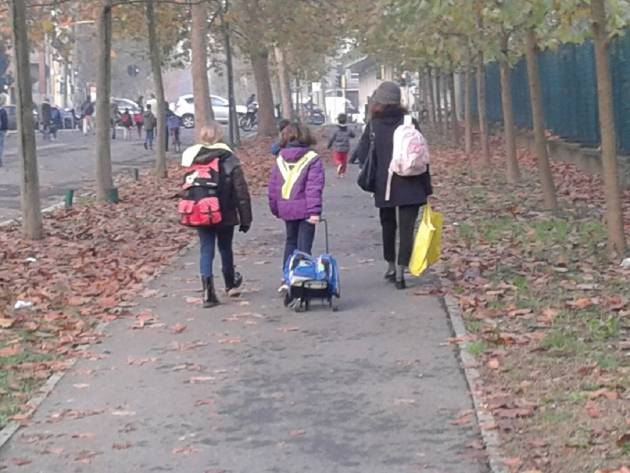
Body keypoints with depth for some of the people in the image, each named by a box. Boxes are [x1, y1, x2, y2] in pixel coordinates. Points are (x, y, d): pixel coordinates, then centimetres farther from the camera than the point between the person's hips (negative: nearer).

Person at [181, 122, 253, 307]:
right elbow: (241, 192, -9)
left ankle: (208, 291, -9)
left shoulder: (192, 160, 0)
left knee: (206, 250, 4)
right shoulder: (229, 160, -9)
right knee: (225, 249, 17)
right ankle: (231, 284, 36)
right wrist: (245, 218, -2)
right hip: (225, 215, -2)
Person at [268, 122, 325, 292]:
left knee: (291, 241, 19)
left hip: (286, 209, 5)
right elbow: (314, 187, -14)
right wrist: (315, 210, -16)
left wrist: (275, 208, 20)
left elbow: (272, 187, 10)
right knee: (304, 245, -1)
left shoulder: (280, 160, 7)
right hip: (305, 209, -5)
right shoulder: (312, 159, -7)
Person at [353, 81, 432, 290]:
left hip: (384, 186, 1)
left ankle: (391, 267, 29)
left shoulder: (374, 125, -4)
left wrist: (372, 178, 8)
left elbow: (362, 154, -6)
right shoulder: (409, 122, -4)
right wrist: (426, 187, 1)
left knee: (388, 226, 19)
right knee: (406, 228, 1)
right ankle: (400, 272, -6)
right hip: (410, 186, -1)